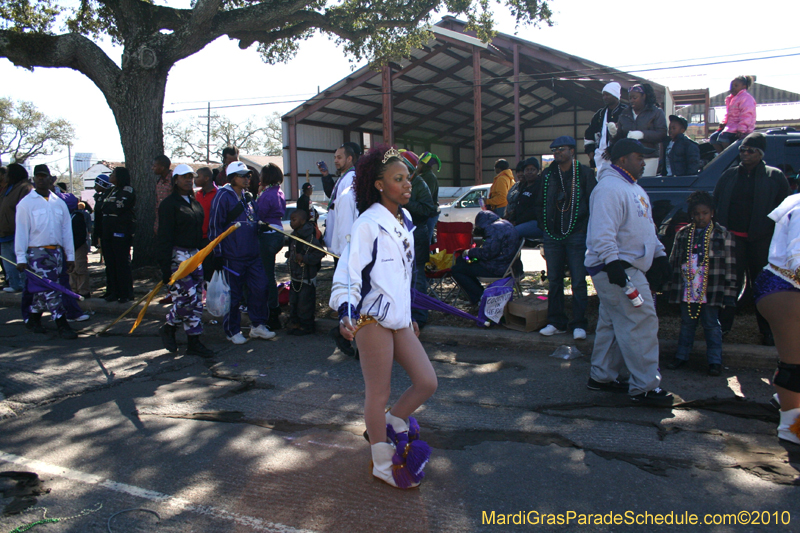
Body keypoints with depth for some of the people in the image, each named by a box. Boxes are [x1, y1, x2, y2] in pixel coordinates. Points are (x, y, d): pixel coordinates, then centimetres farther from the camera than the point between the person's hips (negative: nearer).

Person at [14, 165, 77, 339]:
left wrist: (70, 255, 10)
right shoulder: (26, 203, -2)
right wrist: (21, 257, -8)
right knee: (50, 290, -8)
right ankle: (62, 326, -8)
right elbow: (21, 232, -3)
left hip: (56, 252, 4)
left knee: (43, 290, 11)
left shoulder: (59, 203, 11)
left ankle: (34, 318, 29)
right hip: (36, 253, -4)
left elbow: (67, 230, 12)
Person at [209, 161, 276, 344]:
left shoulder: (248, 197, 15)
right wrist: (218, 254, -11)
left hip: (252, 254, 7)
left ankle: (258, 326, 18)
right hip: (232, 256, -7)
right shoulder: (223, 197, -8)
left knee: (260, 288, 4)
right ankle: (233, 331, 15)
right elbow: (215, 226, -10)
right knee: (233, 295, 1)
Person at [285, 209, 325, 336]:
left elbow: (319, 254, -23)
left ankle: (306, 326, 10)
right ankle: (295, 322, 30)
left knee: (305, 302, -2)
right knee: (293, 301, 17)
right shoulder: (294, 235, 10)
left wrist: (304, 258, -24)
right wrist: (289, 254, 8)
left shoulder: (309, 237, -19)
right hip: (295, 276, 9)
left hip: (306, 278, -9)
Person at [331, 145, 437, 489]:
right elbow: (349, 273, -16)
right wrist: (346, 313, -32)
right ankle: (382, 464, 22)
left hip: (399, 319, 8)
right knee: (379, 393, 4)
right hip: (373, 319, -8)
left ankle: (392, 424, 32)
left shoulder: (404, 221, 12)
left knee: (427, 383, 7)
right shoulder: (368, 224, -13)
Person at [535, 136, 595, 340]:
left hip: (576, 235, -4)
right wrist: (545, 225, 10)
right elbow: (539, 204, 19)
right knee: (554, 281, 8)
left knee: (578, 282, -2)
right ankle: (556, 323, 17)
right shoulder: (548, 174, 11)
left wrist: (585, 227, -4)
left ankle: (578, 324, 6)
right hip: (552, 235, 4)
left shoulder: (584, 173, -1)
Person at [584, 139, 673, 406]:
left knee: (613, 323, 15)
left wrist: (660, 254, 26)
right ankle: (644, 386, -5)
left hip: (630, 268, 11)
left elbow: (646, 228, 29)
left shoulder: (633, 188, 20)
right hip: (615, 270, -11)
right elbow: (602, 233, -26)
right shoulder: (609, 189, -16)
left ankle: (602, 376, 25)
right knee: (641, 322, -11)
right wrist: (612, 263, -33)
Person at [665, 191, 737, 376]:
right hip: (686, 290, 3)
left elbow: (730, 266, 1)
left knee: (711, 326, 4)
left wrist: (729, 291, -3)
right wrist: (670, 287, 9)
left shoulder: (722, 235, 1)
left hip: (710, 291, -3)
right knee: (686, 324, 13)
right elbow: (673, 262, 12)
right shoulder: (682, 234, 8)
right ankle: (682, 356, 23)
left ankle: (715, 361, 13)